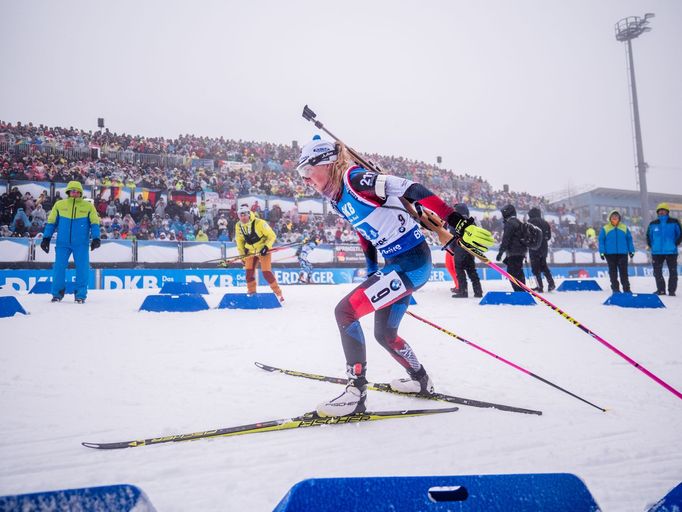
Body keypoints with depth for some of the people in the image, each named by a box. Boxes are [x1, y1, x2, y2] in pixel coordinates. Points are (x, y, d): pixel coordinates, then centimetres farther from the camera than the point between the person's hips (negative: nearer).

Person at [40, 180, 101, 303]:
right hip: (62, 243, 1)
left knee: (82, 269, -2)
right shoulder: (59, 205, 6)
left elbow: (94, 223, 3)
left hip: (81, 244, -1)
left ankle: (81, 295, 8)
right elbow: (51, 222, 11)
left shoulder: (88, 206, 3)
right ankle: (57, 294, 16)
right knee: (59, 268, 1)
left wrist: (95, 238, -8)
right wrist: (46, 238, 7)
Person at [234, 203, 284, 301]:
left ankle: (278, 293, -2)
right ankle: (251, 292, 15)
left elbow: (271, 236, -16)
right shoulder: (238, 226, -5)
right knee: (249, 272, -2)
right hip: (250, 251, 5)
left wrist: (266, 247, -25)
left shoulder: (259, 223, -23)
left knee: (266, 273, -12)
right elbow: (239, 241, 9)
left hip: (263, 250, -5)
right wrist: (242, 254, 5)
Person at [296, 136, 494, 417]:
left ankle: (356, 392, -9)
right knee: (384, 334, 20)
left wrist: (458, 222, -31)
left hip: (412, 261, -10)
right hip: (394, 264, 10)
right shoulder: (339, 199, 10)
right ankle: (420, 381, 42)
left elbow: (412, 190, -25)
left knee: (345, 311, -16)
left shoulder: (355, 178, -17)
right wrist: (372, 275, 23)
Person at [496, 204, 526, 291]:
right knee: (518, 273, 16)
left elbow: (506, 239, -18)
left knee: (513, 273, -10)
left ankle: (519, 291, -15)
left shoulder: (510, 223, -11)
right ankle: (522, 291, 22)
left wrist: (500, 252, -18)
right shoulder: (518, 222, 21)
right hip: (521, 252, 10)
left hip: (513, 253, -10)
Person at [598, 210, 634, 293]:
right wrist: (602, 252, -6)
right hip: (610, 253, -1)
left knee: (624, 272, 3)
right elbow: (601, 240, 1)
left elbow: (629, 239, 10)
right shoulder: (605, 228, 1)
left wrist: (631, 251, 7)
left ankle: (626, 289, 9)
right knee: (613, 272, 5)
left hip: (622, 253, 1)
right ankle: (615, 289, 12)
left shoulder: (624, 228, 7)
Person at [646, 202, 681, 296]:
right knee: (657, 272, 5)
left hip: (671, 252, -2)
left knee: (673, 272, 2)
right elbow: (648, 235, 17)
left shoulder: (674, 222, -2)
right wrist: (651, 245, 7)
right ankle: (661, 290, 15)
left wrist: (675, 244, -2)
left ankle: (672, 290, 10)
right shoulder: (653, 224, 5)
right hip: (657, 252, 2)